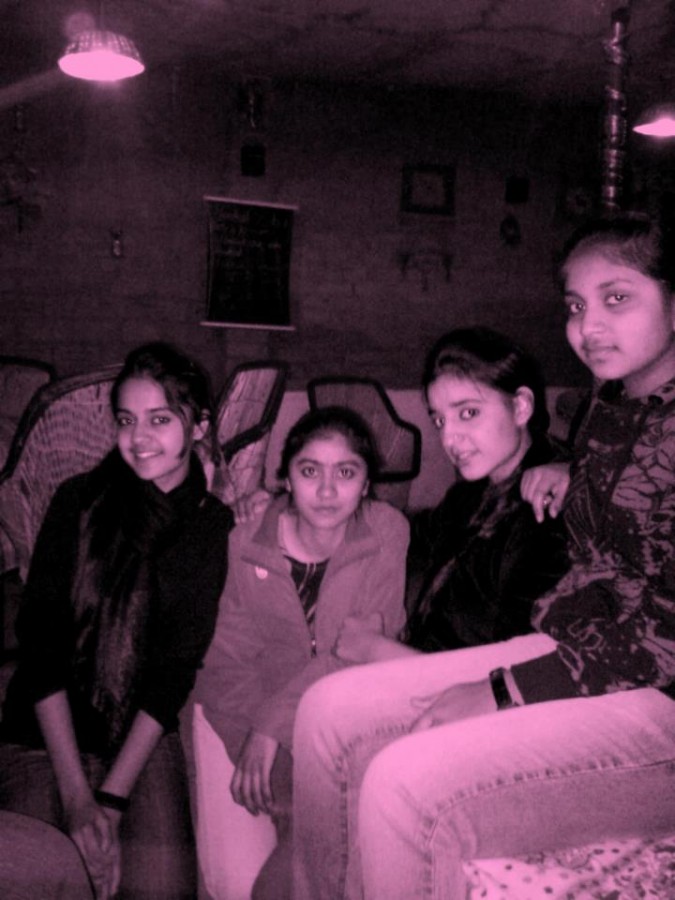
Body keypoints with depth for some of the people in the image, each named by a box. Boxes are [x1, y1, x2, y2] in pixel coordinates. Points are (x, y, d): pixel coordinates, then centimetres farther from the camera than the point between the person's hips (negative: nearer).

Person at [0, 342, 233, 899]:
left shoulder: (214, 528, 1)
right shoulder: (79, 502, -1)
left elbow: (177, 666, -3)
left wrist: (110, 797, -12)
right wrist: (76, 795, -14)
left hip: (146, 739, 1)